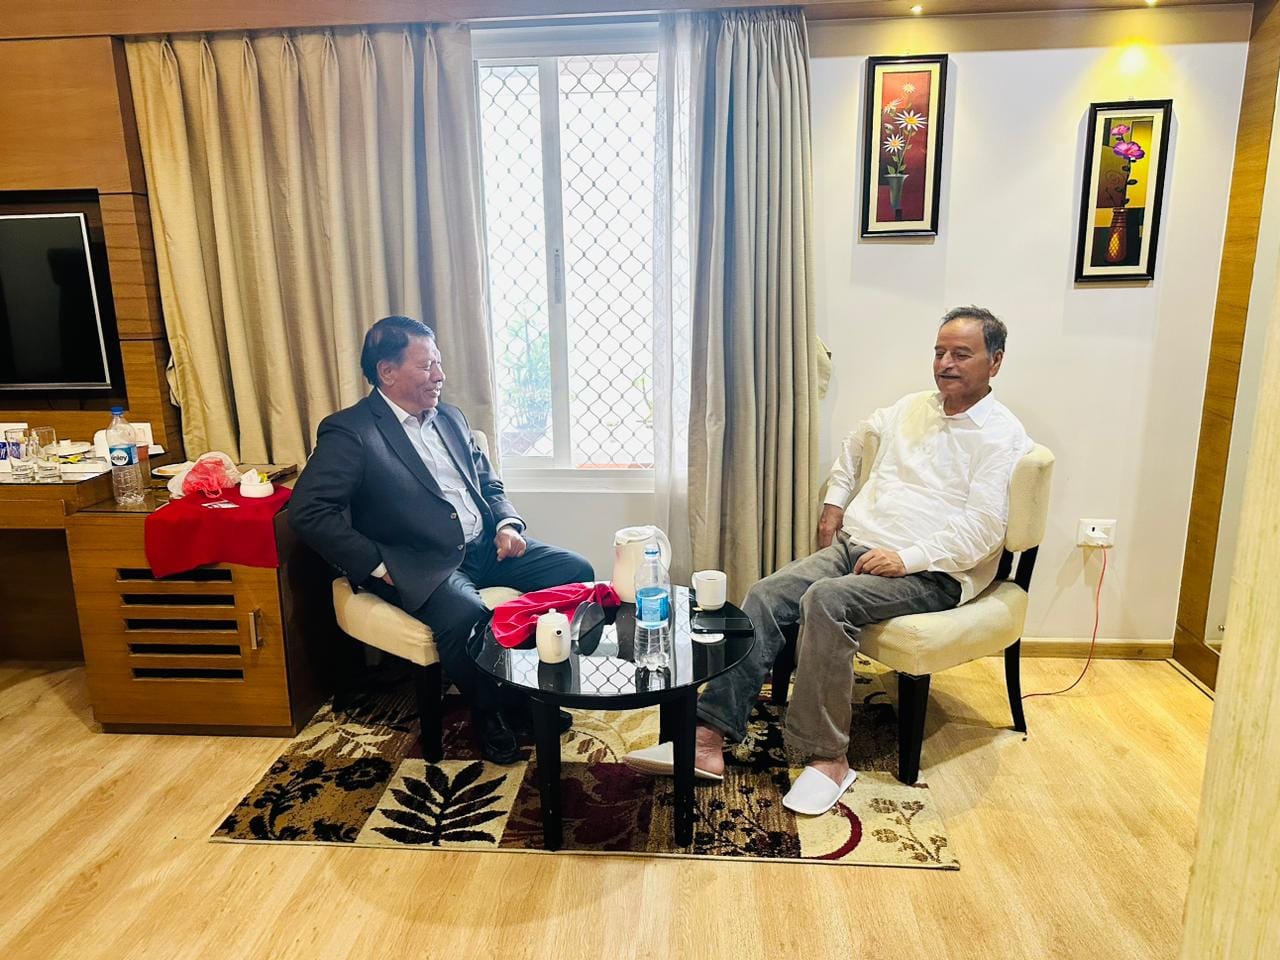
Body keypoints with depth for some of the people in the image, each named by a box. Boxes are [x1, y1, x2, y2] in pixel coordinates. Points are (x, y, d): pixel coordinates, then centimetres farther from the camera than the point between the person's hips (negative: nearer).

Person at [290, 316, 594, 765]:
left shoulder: (450, 417, 15)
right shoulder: (350, 431, -8)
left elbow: (489, 482, 22)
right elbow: (308, 510, -16)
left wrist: (507, 524, 1)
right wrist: (376, 564, -17)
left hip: (485, 546, 7)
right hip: (421, 566, -7)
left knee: (574, 571, -9)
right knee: (466, 615, -36)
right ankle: (490, 712, -5)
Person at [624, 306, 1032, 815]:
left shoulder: (1002, 437, -4)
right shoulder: (912, 407, 17)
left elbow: (983, 529, -13)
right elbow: (857, 439, 35)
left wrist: (906, 558, -22)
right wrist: (834, 501, 24)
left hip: (930, 572, -6)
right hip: (854, 544, 6)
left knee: (826, 600, -34)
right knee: (765, 595, -18)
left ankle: (826, 756, -22)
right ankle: (709, 738, -22)